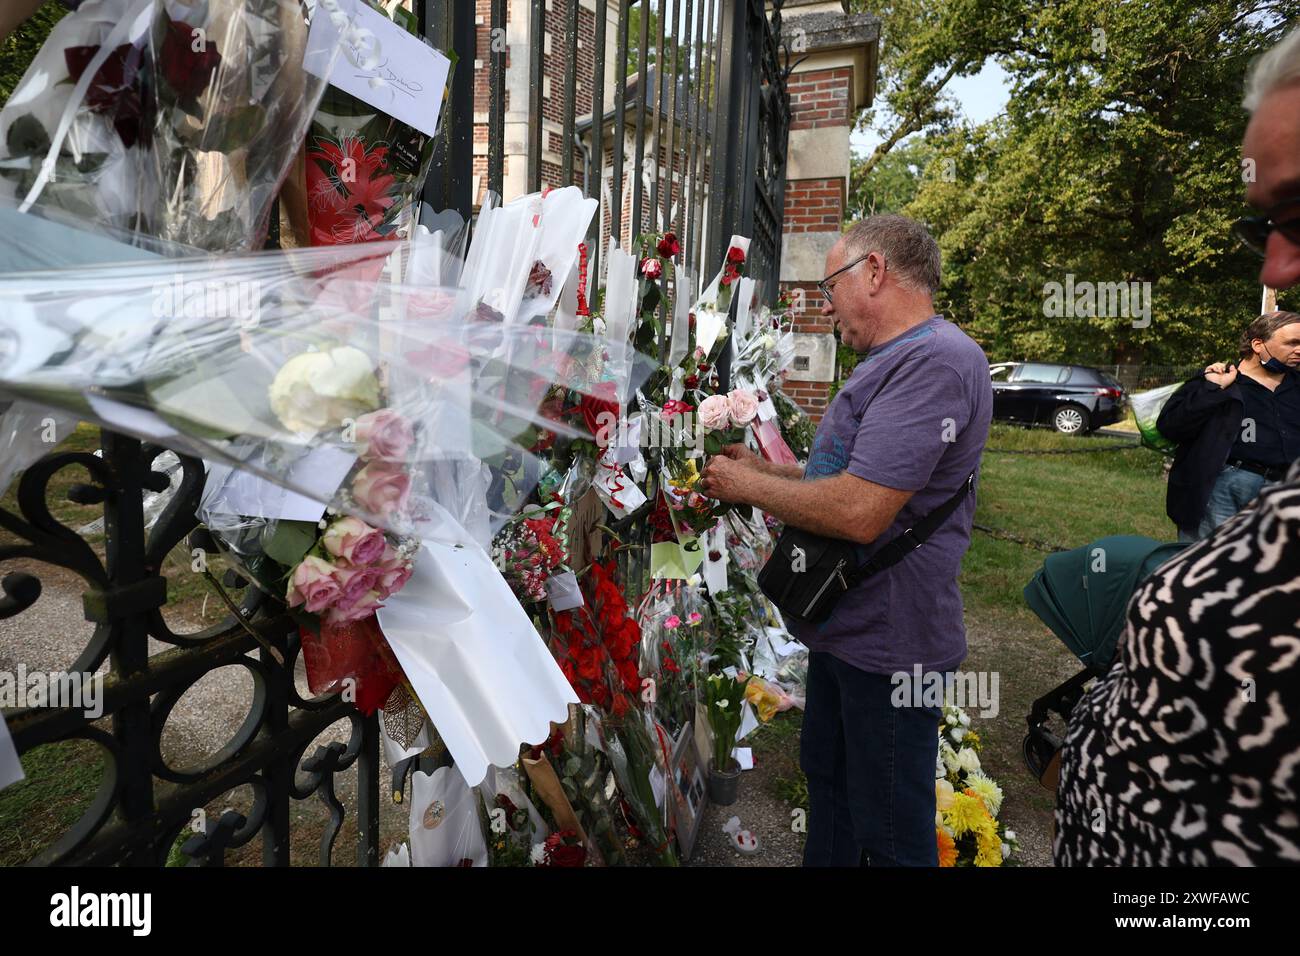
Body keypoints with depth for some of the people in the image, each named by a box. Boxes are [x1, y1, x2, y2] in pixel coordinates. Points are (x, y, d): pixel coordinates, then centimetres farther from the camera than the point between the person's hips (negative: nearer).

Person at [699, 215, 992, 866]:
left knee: (890, 836, 10)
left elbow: (858, 513, -32)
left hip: (886, 643, -10)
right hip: (846, 627, 10)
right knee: (826, 783, 26)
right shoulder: (893, 361, 12)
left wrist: (748, 485, -17)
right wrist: (762, 469, 6)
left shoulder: (934, 361, -24)